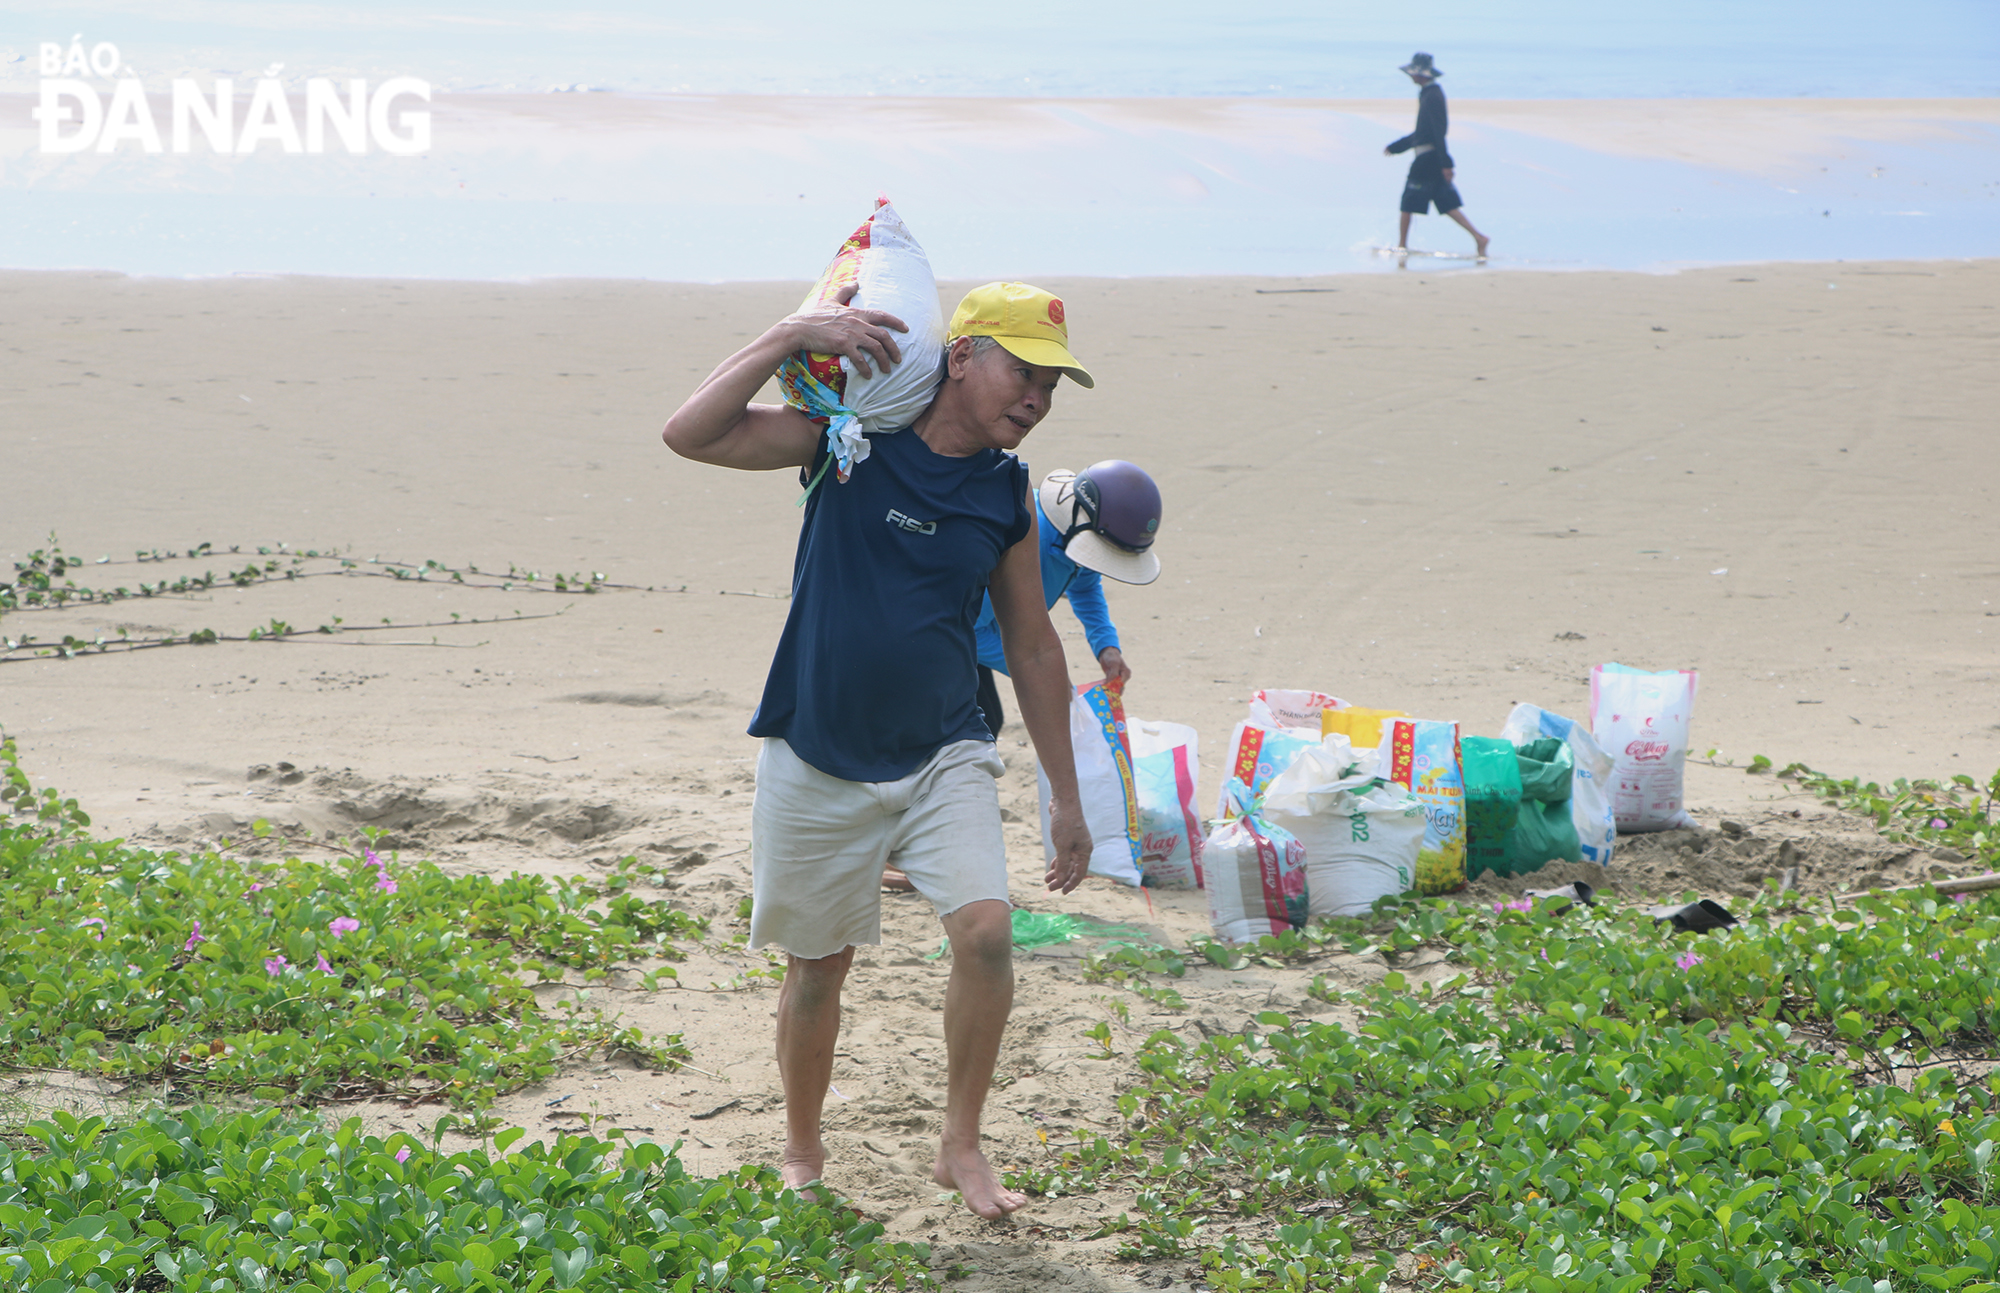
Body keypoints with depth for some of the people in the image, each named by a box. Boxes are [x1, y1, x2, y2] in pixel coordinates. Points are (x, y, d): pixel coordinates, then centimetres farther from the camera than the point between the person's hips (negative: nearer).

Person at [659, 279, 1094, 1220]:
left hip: (943, 756, 2)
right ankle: (802, 1153, 31)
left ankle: (961, 1148, 1)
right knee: (817, 964, 8)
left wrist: (1065, 797, 12)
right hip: (818, 761, -2)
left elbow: (1032, 647, 10)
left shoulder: (1007, 495, 2)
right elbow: (689, 436, -17)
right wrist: (792, 335, -25)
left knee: (986, 930, -18)